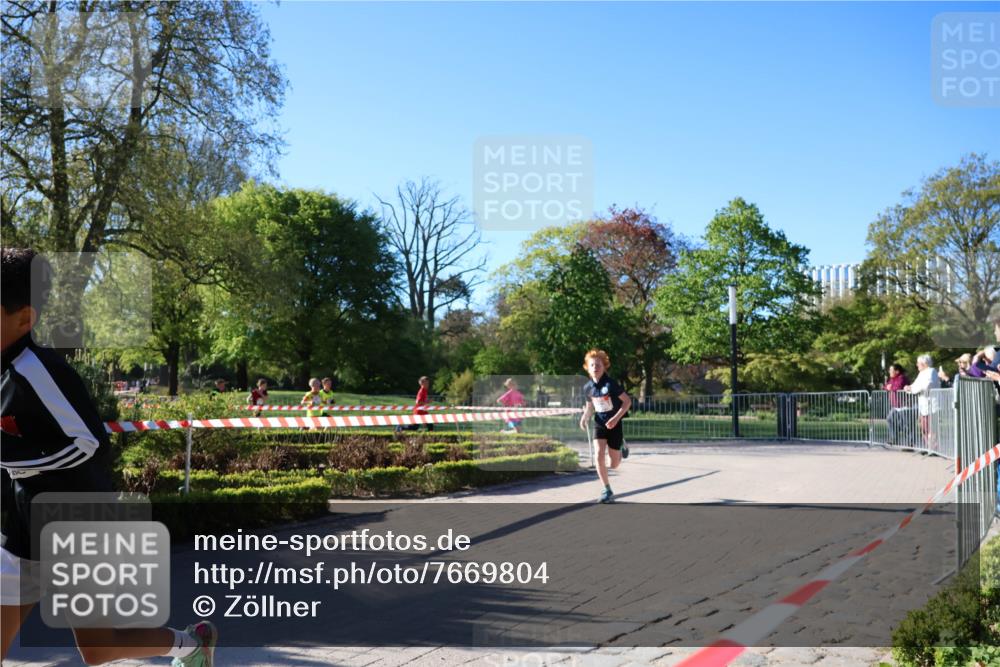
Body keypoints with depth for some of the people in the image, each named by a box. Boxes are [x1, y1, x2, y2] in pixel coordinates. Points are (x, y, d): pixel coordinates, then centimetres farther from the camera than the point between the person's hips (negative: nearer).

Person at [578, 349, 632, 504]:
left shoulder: (610, 384, -19)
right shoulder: (588, 387, -4)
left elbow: (627, 401, -15)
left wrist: (616, 418, -25)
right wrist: (585, 417, -7)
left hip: (613, 425, -3)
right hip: (599, 424, 3)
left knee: (614, 465, 6)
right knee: (599, 456, -18)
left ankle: (621, 447, 41)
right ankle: (607, 491, -7)